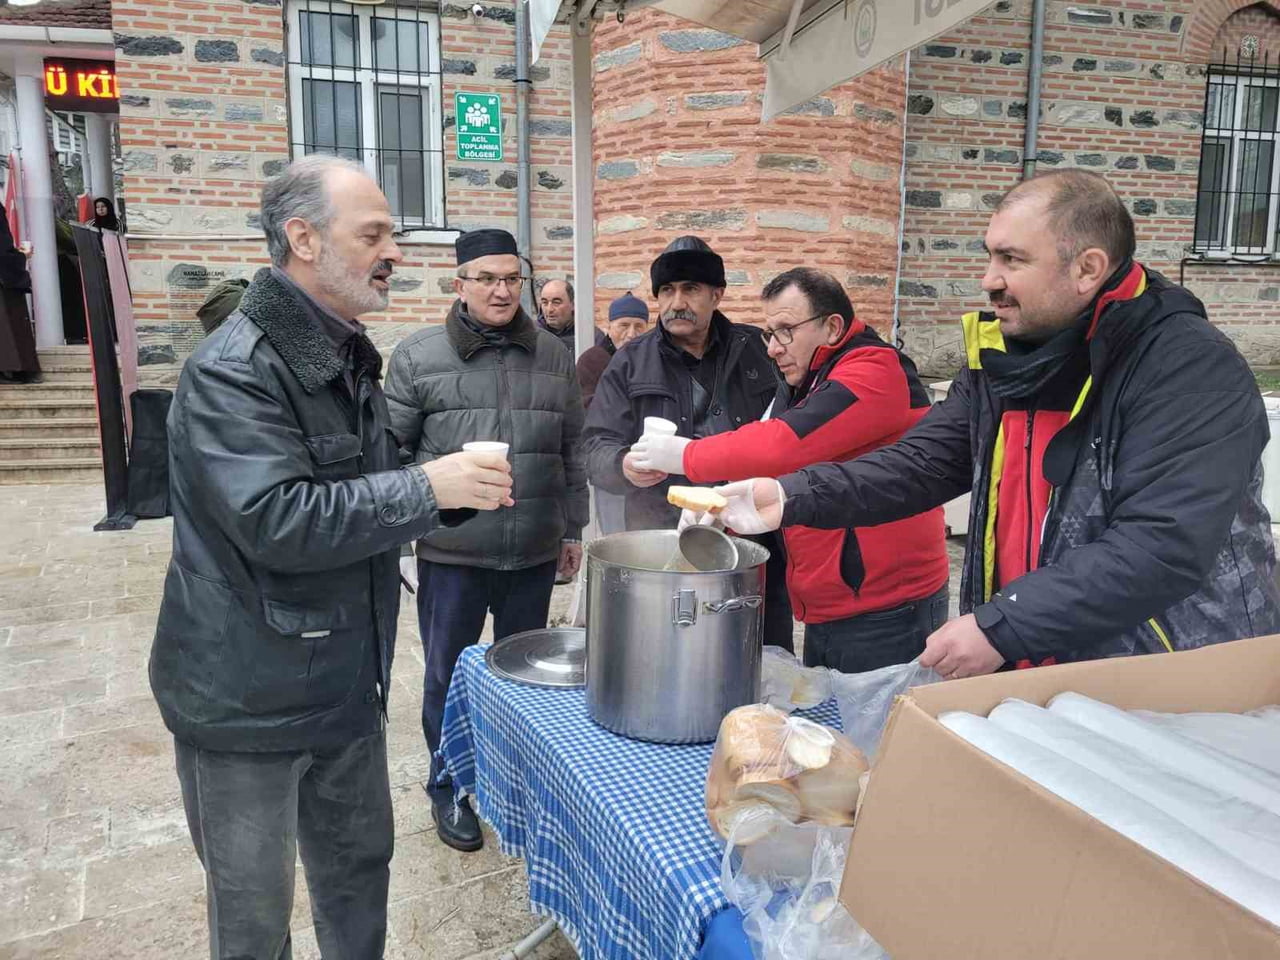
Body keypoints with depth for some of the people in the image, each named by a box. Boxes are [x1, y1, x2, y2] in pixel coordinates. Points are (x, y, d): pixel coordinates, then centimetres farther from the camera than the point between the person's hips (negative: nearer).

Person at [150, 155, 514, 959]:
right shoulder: (232, 370, -20)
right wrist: (427, 487, -25)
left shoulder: (347, 357, 9)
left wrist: (458, 491, -1)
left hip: (346, 682, 8)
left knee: (359, 870, 22)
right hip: (248, 701, -7)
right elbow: (275, 521, -31)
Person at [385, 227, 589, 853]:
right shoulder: (418, 357, -3)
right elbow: (392, 449, 1)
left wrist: (573, 529, 12)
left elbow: (573, 450, 12)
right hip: (451, 552, -3)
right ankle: (447, 789, 30)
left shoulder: (553, 357, 7)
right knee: (447, 674, 9)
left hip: (535, 551, 3)